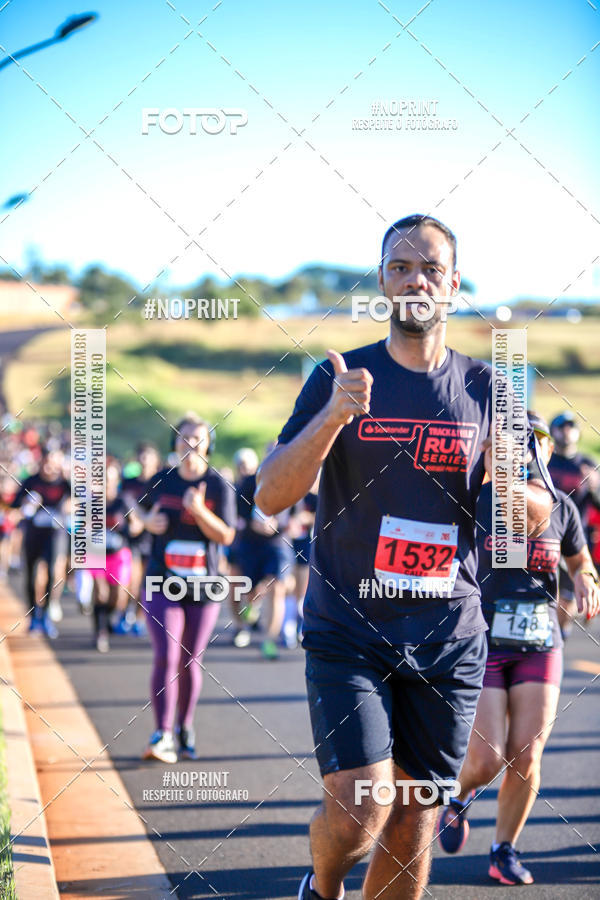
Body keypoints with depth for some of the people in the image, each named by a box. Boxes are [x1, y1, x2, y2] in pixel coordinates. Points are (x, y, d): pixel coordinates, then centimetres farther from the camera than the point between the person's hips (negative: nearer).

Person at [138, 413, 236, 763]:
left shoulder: (219, 485, -2)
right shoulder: (163, 480, 3)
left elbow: (226, 535, -7)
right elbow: (145, 511, 21)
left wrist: (200, 511, -23)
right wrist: (150, 521, -3)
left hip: (203, 588, 0)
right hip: (162, 584, 0)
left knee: (191, 663, 9)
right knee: (166, 657, -13)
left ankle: (186, 728, 28)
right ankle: (163, 735, -14)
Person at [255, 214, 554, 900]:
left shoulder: (486, 391, 6)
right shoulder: (338, 378, 0)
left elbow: (538, 517, 10)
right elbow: (270, 497, -8)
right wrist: (333, 417, -24)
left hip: (448, 639, 3)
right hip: (347, 632, -2)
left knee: (413, 825, 6)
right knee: (357, 815, -13)